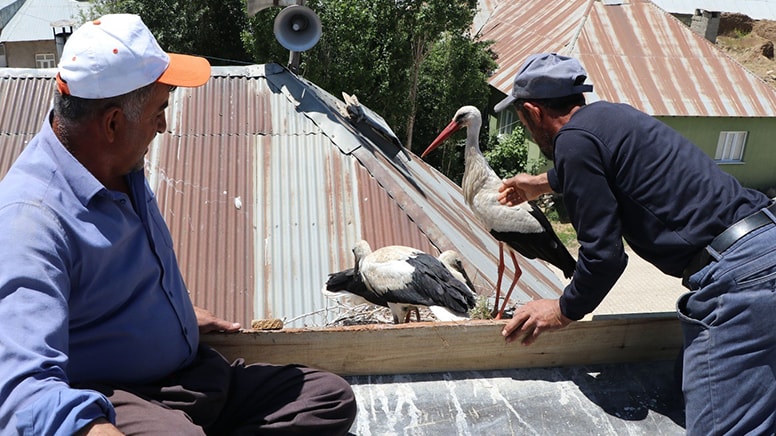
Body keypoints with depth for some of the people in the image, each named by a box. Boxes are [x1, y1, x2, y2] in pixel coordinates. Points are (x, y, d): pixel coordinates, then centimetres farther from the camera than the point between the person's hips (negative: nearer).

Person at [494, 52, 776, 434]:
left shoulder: (574, 139, -11)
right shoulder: (608, 114, 18)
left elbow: (603, 253, -12)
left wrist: (564, 311, 5)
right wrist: (542, 183, 60)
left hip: (737, 272, -10)